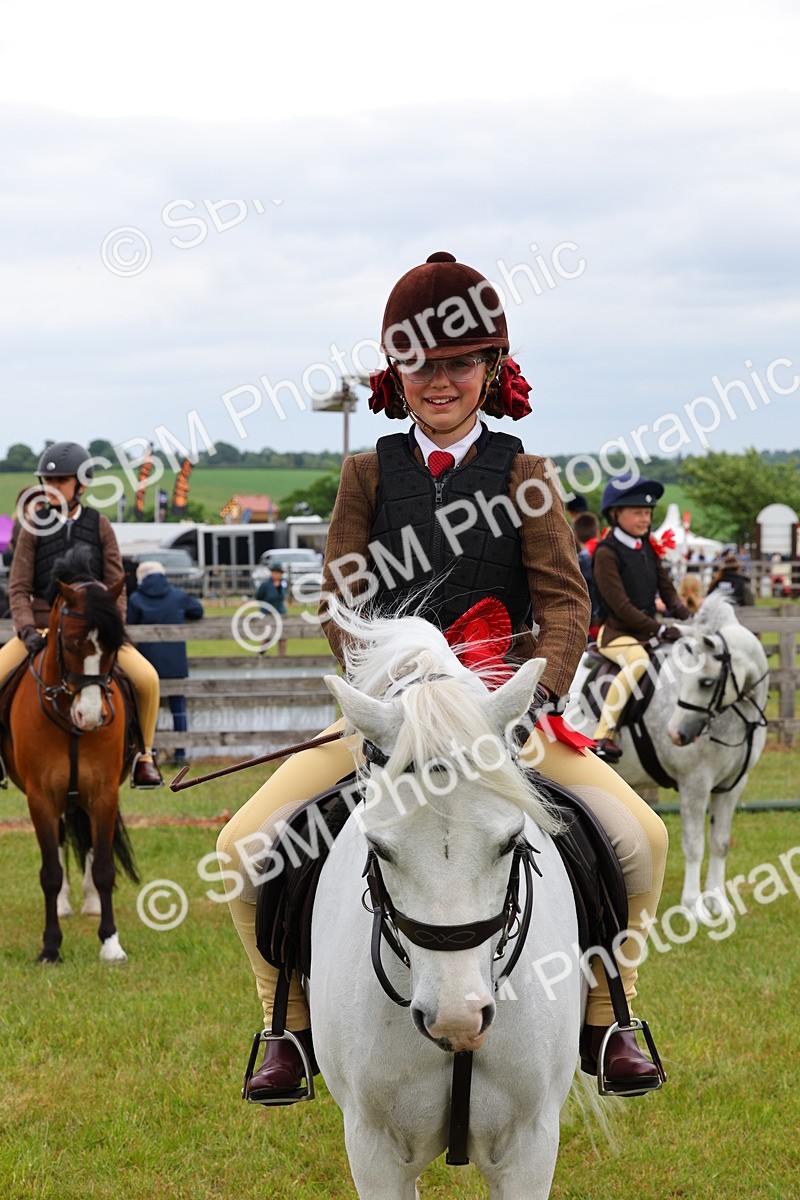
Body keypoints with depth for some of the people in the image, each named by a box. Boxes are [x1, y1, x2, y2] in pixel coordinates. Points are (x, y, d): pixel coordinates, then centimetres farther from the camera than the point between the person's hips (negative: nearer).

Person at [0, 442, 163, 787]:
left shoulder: (99, 526, 2)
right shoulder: (34, 526, 1)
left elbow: (116, 587, 2)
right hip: (42, 626, 0)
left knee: (146, 678, -21)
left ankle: (144, 757, -2)